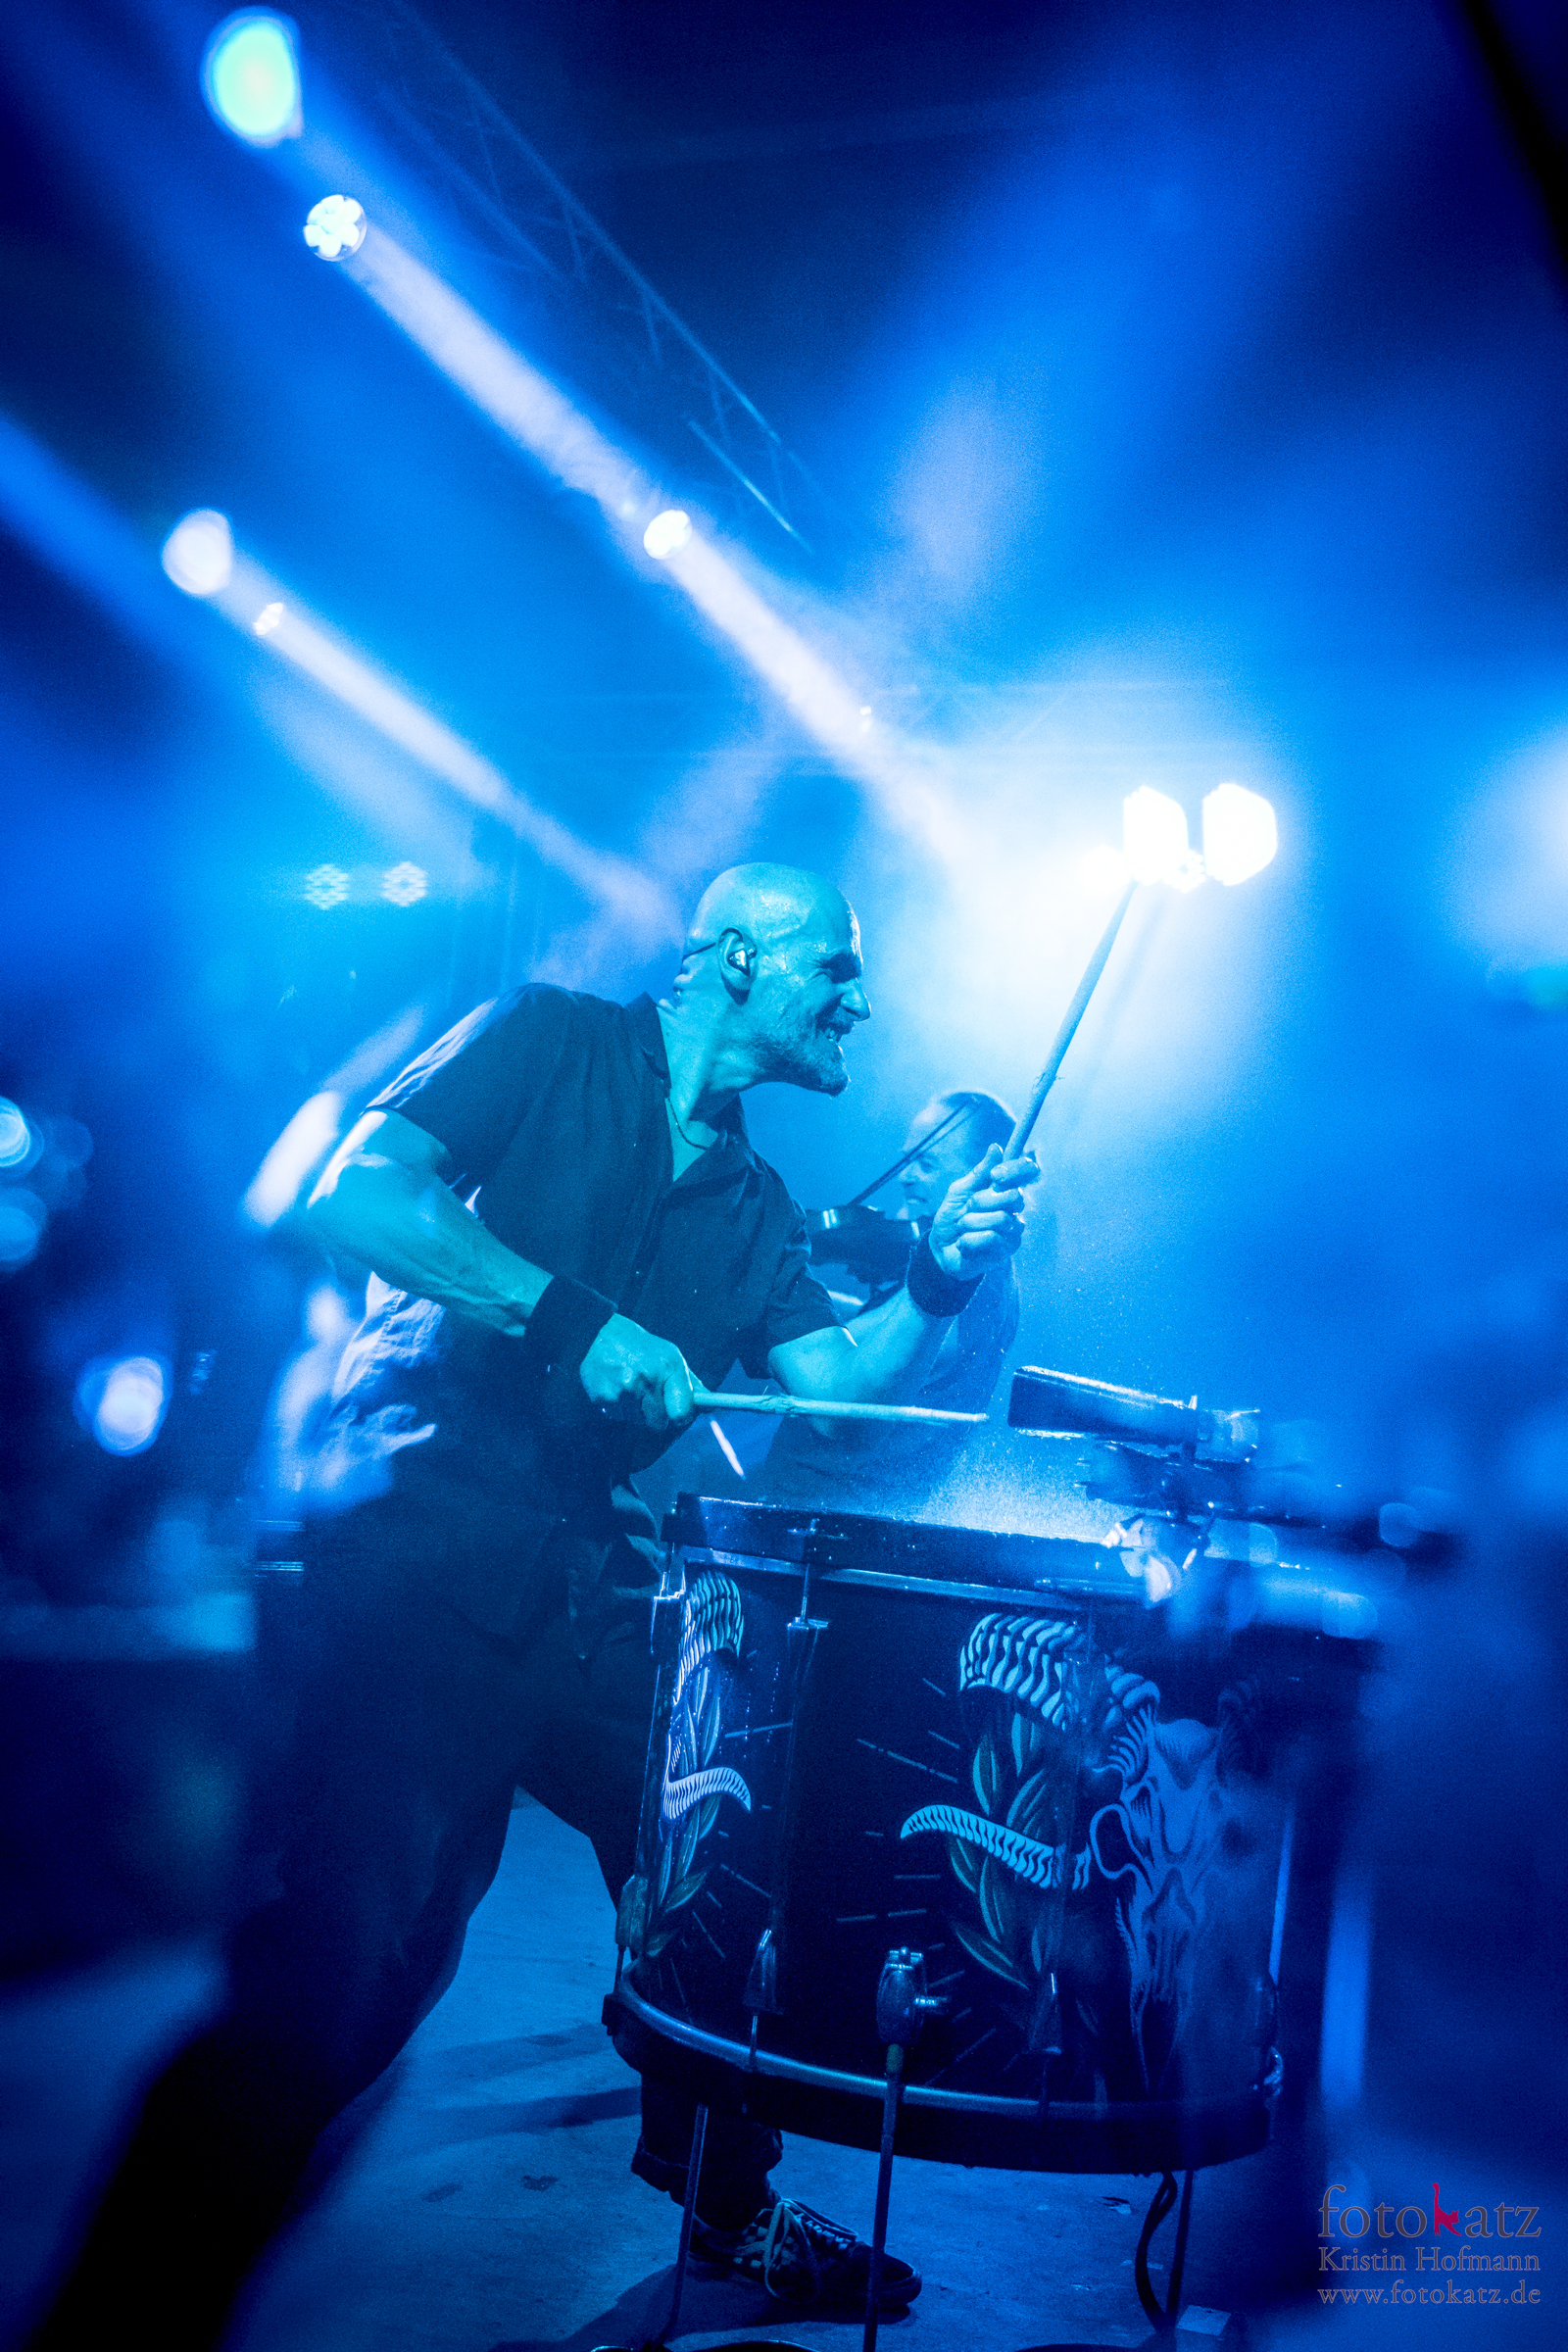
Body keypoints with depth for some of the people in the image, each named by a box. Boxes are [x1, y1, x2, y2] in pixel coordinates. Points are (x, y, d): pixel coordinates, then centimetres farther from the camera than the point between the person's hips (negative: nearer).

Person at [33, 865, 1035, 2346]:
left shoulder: (754, 1206, 19)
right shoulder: (554, 1042, 2)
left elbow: (830, 1386, 10)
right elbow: (353, 1188, -12)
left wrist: (938, 1287, -6)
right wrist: (578, 1317, -20)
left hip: (590, 1588, 7)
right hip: (425, 1535, -7)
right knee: (354, 1943, -16)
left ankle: (728, 2208, 31)